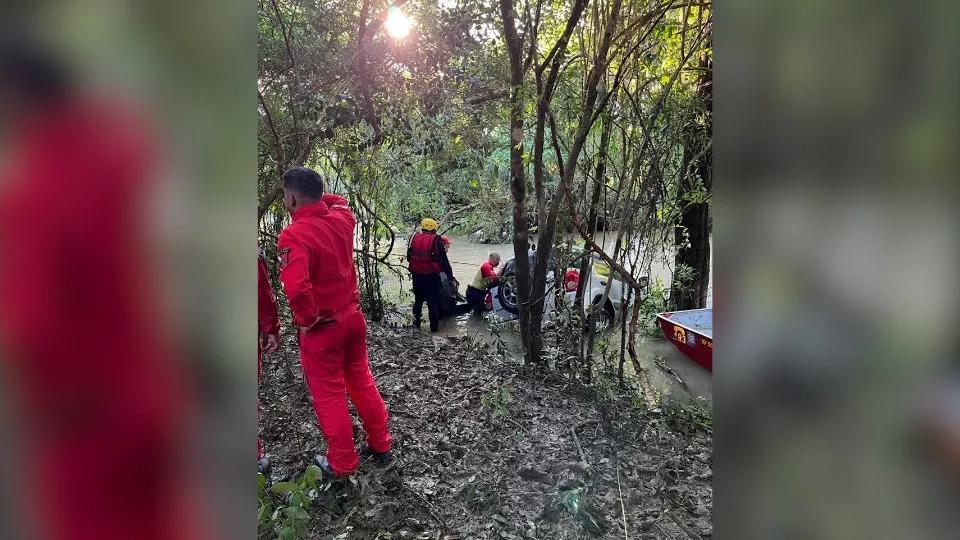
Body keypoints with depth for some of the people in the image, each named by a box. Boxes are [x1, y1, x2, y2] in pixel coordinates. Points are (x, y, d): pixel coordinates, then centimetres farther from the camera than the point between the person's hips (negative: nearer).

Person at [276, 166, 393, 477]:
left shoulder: (293, 235, -23)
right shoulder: (341, 219, -2)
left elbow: (296, 287, -36)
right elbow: (340, 203, 25)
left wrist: (306, 320, -20)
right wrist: (316, 194, 14)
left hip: (321, 328, -6)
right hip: (353, 317, 7)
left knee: (329, 395, 11)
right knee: (362, 381, 21)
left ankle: (342, 463, 26)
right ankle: (380, 445, 34)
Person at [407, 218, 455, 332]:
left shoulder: (413, 238, 4)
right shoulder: (436, 240, -9)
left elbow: (409, 257, 11)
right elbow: (444, 260, -7)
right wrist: (451, 277, -1)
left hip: (416, 275, 4)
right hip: (431, 276, -4)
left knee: (418, 299, 20)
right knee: (433, 301, 6)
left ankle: (416, 323, 27)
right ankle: (434, 327, 11)